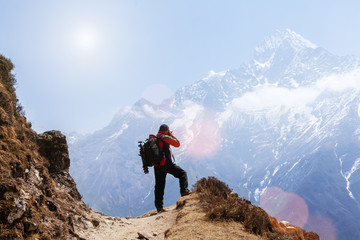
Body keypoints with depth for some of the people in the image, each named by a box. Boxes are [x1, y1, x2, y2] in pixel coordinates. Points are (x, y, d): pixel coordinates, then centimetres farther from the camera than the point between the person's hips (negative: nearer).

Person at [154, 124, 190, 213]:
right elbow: (177, 144, 0)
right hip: (166, 163, -7)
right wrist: (171, 135, 13)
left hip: (157, 166, 7)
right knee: (182, 173, 6)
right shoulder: (165, 137, -5)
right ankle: (184, 191, -6)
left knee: (159, 187, 8)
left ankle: (159, 207, 8)